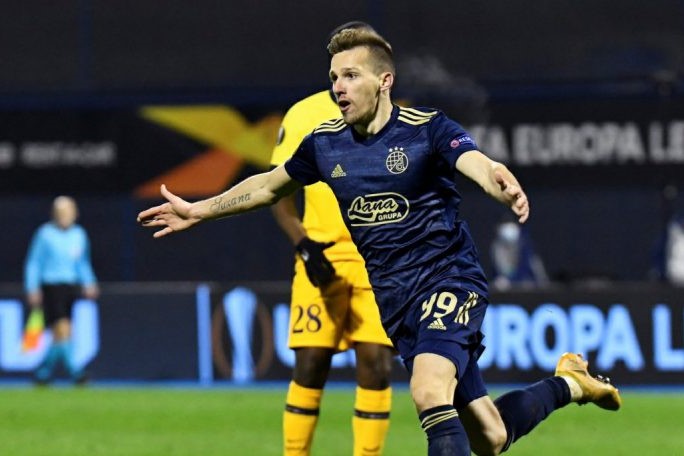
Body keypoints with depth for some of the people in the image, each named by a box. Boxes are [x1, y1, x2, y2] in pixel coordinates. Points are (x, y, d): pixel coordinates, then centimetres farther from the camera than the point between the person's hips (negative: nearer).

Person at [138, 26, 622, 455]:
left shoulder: (427, 129, -12)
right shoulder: (325, 144, 4)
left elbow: (477, 163, -32)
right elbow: (270, 184, 22)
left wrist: (501, 183, -54)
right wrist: (200, 210, 24)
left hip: (448, 279, -5)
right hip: (392, 300, 5)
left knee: (430, 393, -31)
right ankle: (568, 382, 30)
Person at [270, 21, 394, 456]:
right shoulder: (305, 115, 4)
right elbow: (281, 193, 4)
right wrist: (305, 247, -10)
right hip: (323, 258, -1)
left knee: (376, 365, -7)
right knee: (310, 365, -5)